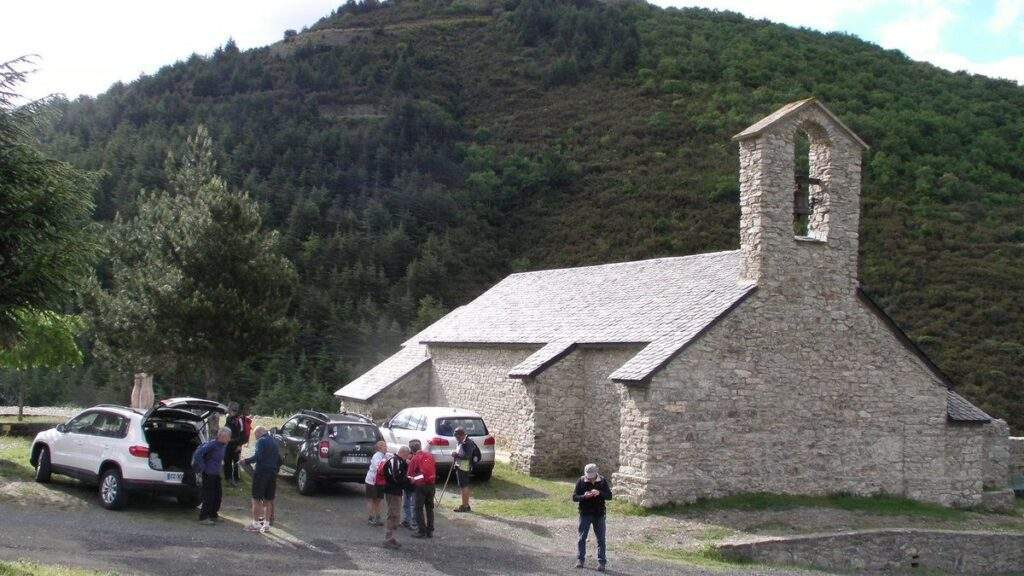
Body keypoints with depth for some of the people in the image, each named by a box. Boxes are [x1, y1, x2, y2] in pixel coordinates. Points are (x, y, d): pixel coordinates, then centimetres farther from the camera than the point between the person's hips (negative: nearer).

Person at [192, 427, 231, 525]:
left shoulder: (224, 445, 8)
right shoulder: (212, 444, -19)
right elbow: (198, 454, -24)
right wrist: (203, 467, -19)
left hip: (217, 474, 8)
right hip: (209, 474, -8)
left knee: (217, 495, 12)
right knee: (209, 496, -5)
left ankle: (213, 515, 25)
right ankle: (203, 517, 4)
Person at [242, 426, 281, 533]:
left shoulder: (261, 441, -8)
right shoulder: (274, 442, 16)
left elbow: (258, 457, -21)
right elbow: (279, 460, 19)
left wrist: (246, 461, -12)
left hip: (261, 473, -7)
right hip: (272, 474, 7)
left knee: (256, 499, -2)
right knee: (268, 500, 11)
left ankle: (256, 524, -4)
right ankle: (266, 524, 13)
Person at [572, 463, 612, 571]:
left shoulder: (602, 481, -2)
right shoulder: (581, 481, -4)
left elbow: (609, 496, -3)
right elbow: (574, 497, -4)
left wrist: (600, 493, -22)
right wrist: (584, 496, -24)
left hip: (599, 514, 1)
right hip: (585, 514, 0)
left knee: (601, 539, 3)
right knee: (582, 538, 4)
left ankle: (601, 562, 9)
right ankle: (580, 560, 14)